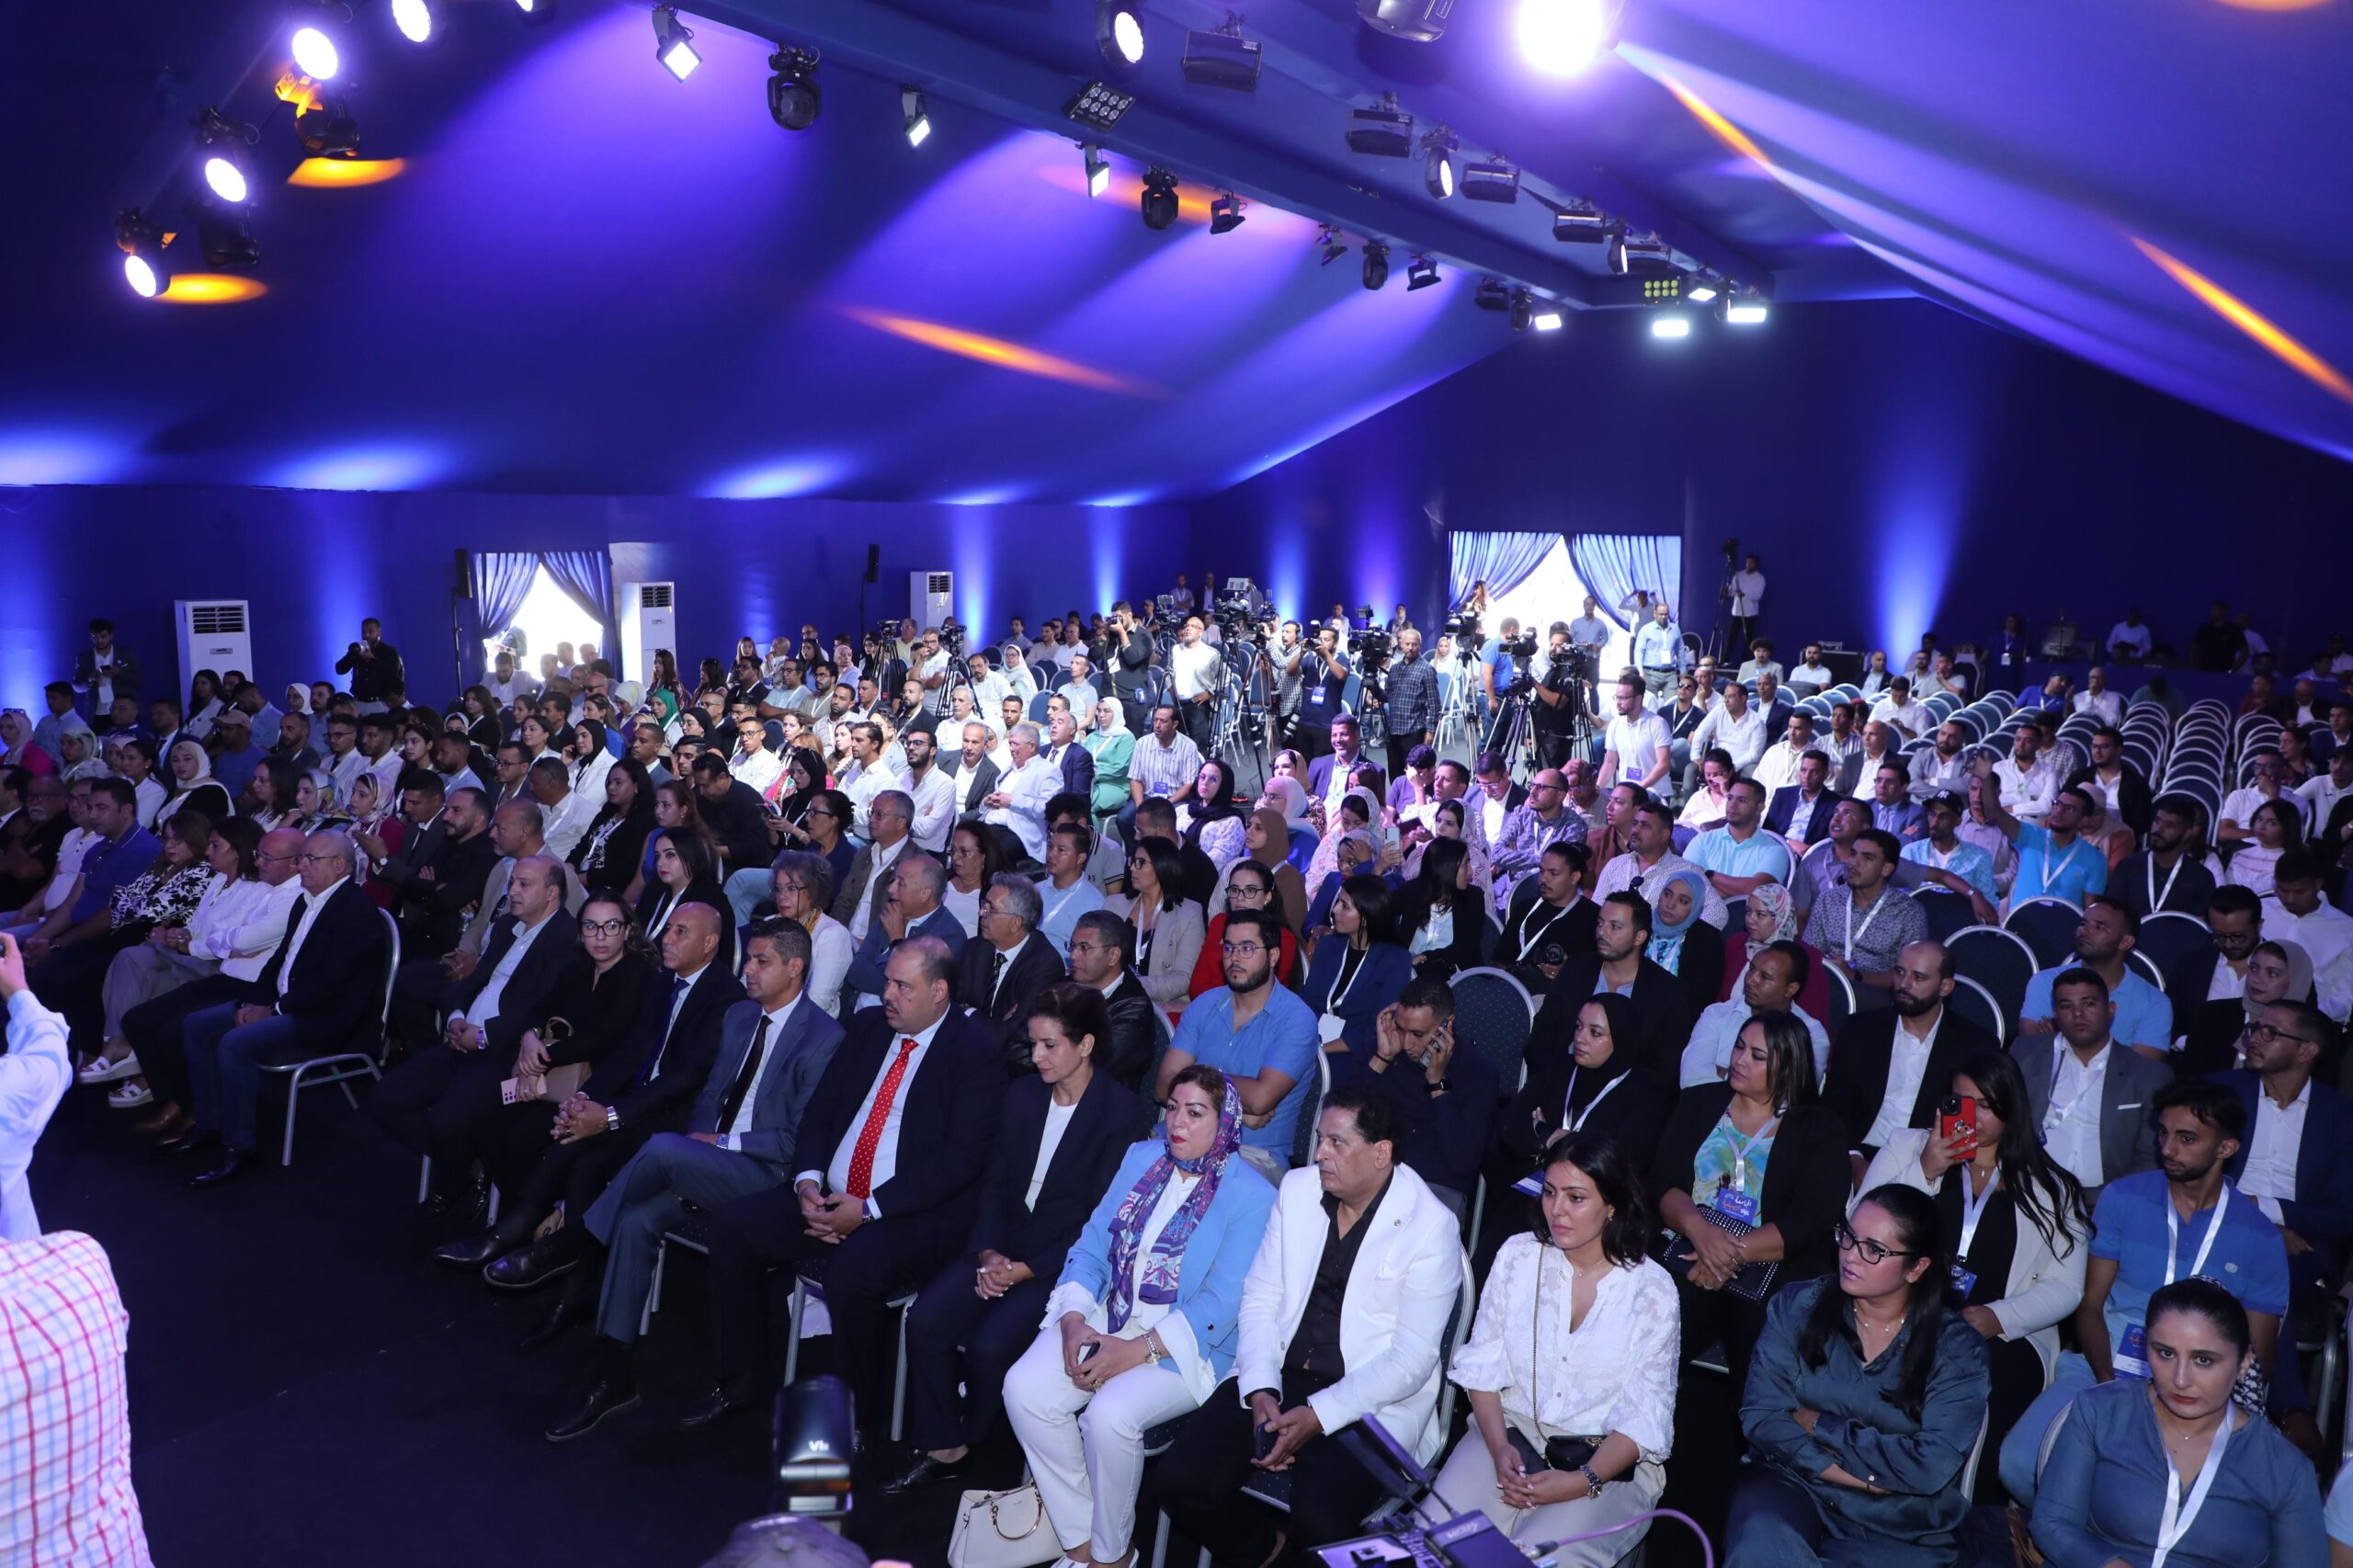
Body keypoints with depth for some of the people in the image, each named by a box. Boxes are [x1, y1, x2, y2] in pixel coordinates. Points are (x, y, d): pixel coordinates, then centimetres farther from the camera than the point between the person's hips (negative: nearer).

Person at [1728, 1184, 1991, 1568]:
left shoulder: (1957, 1347, -3)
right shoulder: (1798, 1307, 1)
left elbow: (1934, 1465, -15)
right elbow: (1762, 1416, -6)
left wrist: (1819, 1425, -10)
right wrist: (1863, 1476, -15)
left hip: (1899, 1532, 0)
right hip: (1796, 1489, 1)